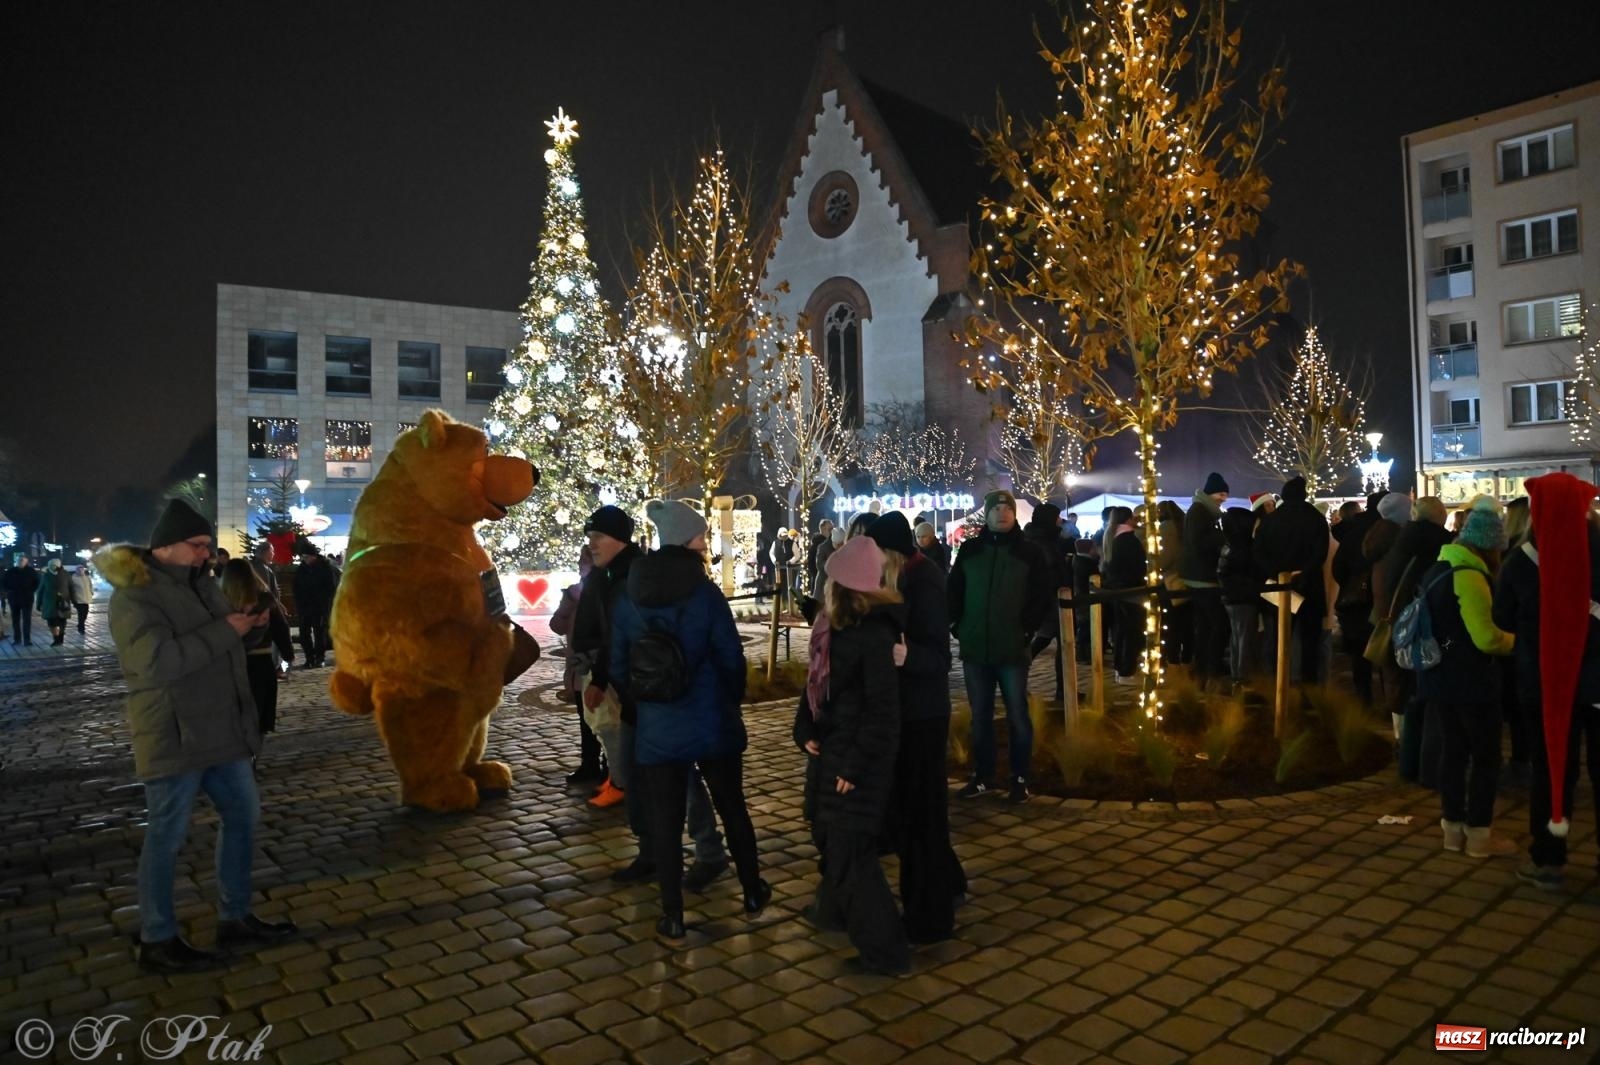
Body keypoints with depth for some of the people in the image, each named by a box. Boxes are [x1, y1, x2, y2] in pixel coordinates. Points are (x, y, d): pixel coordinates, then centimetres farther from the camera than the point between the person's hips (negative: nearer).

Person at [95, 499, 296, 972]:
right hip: (173, 736, -9)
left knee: (243, 813, 14)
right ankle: (157, 940, 18)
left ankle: (234, 919, 26)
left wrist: (246, 623, 3)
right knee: (166, 837, 3)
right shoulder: (133, 595, -15)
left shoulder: (197, 582, 12)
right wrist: (224, 631, -24)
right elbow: (157, 660, -30)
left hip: (220, 728, 9)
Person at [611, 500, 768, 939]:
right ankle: (753, 892, 31)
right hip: (713, 721, -1)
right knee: (732, 808, 16)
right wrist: (732, 701, 9)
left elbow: (619, 665, 3)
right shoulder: (705, 592, -12)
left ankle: (672, 917, 15)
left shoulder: (629, 596, -2)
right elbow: (731, 657, -9)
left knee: (665, 820, 9)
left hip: (657, 727, 2)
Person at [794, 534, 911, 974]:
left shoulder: (874, 634, -21)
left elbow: (882, 710, -22)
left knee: (851, 851, -3)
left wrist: (855, 765, -19)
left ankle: (886, 952, 10)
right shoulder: (833, 625, 6)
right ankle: (836, 910, 47)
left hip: (857, 760, -9)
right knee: (830, 839, 23)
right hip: (827, 751, 9)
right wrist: (805, 733, -2)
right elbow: (816, 681, 11)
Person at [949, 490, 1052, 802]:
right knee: (980, 717, 11)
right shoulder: (969, 549, 5)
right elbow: (954, 590, 11)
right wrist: (958, 625, 3)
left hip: (1012, 649, -2)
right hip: (974, 649, 2)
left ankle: (1020, 779, 17)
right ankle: (982, 775, 23)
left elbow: (1045, 592, 2)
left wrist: (1029, 627, -5)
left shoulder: (1027, 552, -1)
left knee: (1017, 717, 4)